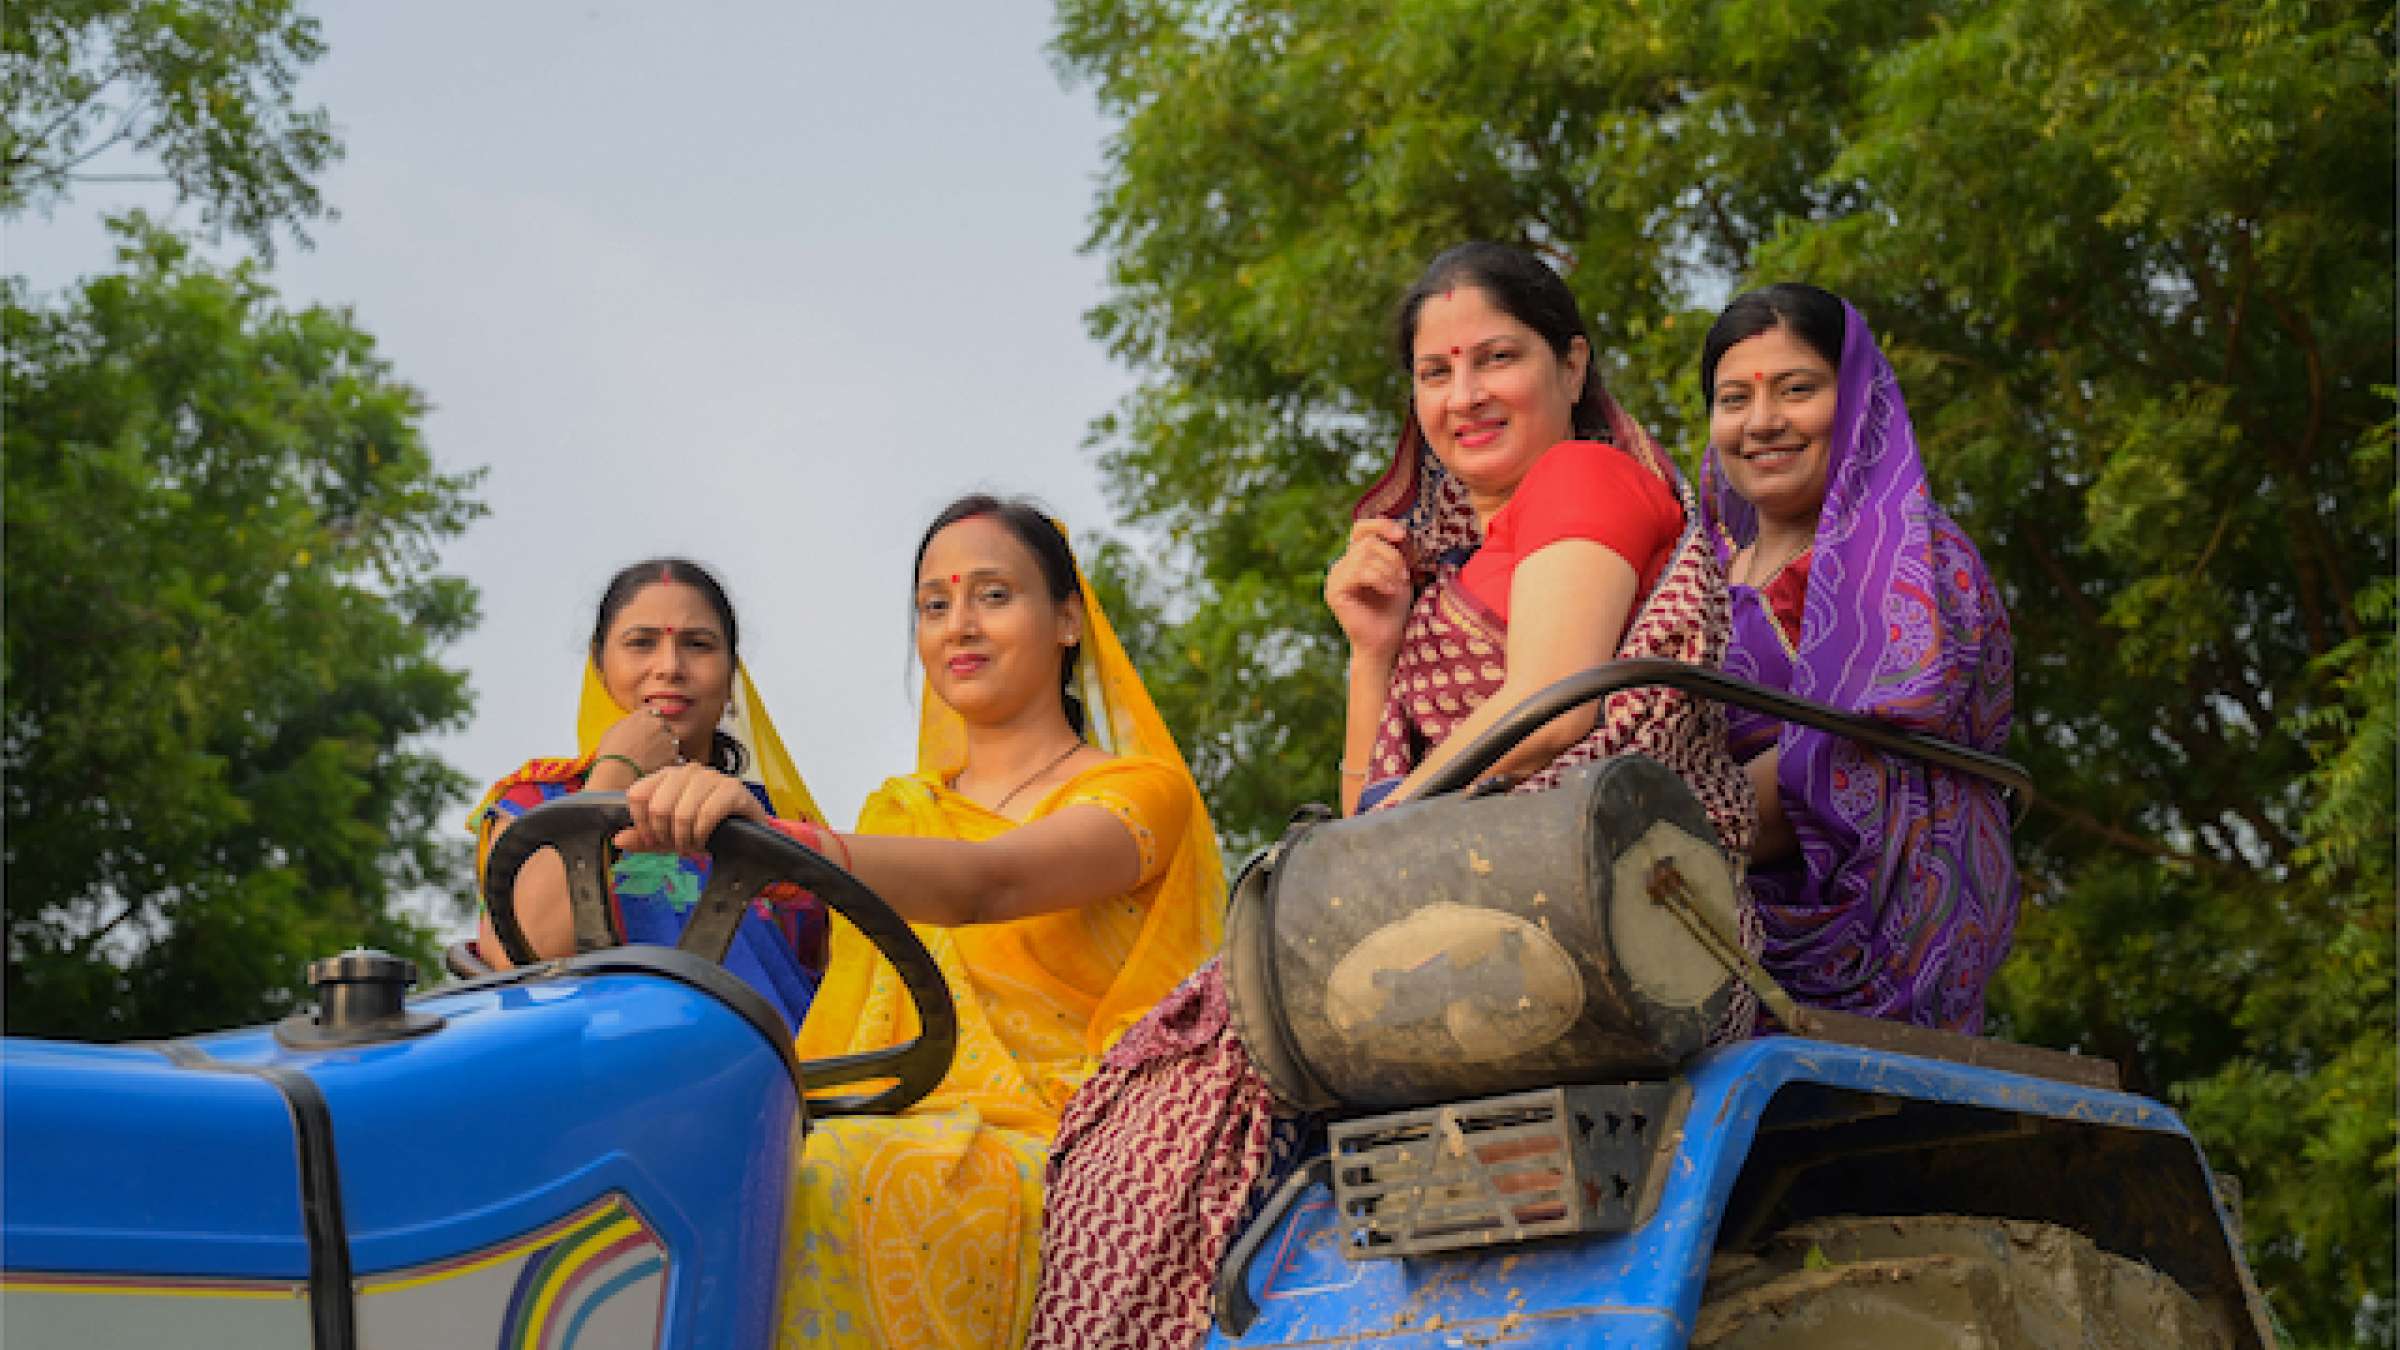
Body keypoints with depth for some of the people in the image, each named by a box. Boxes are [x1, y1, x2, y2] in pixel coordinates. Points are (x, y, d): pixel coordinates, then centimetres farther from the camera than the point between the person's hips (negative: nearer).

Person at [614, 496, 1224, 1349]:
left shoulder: (1139, 789, 5)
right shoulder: (898, 813, 25)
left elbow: (984, 884, -18)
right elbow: (853, 1029, 16)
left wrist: (765, 835, -35)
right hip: (913, 1146, 5)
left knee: (833, 1192, -36)